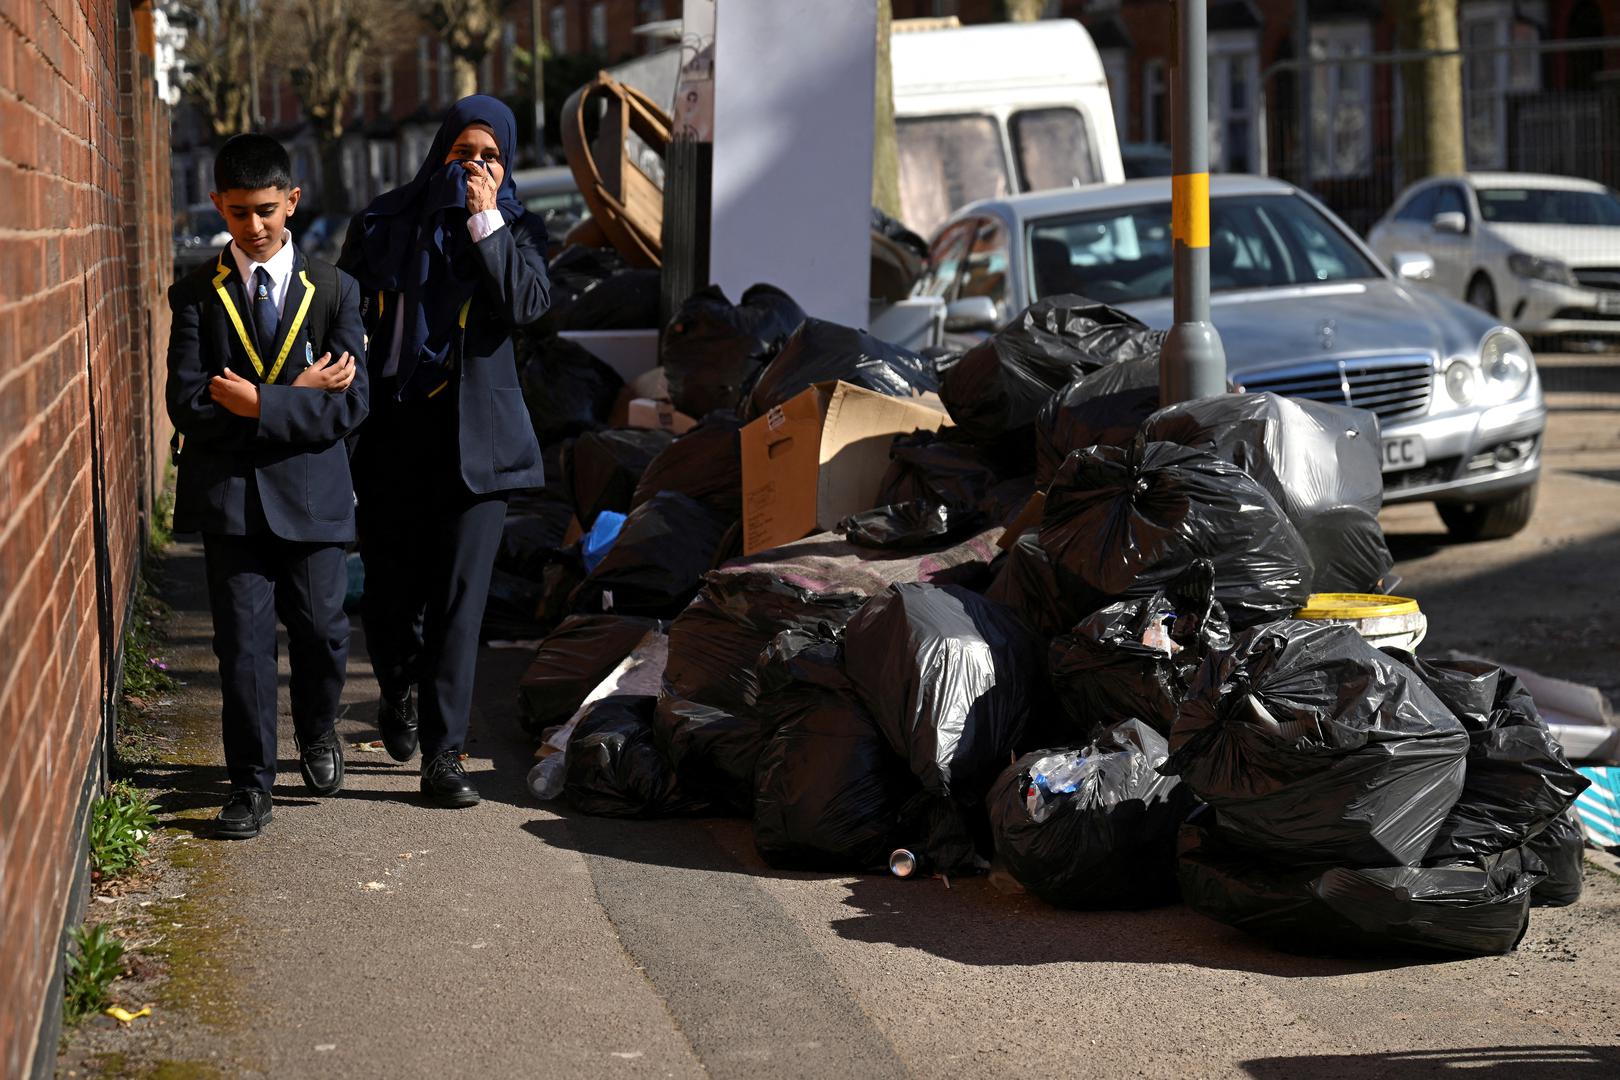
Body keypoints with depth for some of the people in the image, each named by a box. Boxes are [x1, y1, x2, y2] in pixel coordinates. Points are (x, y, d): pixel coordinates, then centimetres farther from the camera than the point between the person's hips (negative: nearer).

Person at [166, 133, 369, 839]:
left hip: (311, 490, 0)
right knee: (242, 641, 0)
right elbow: (188, 404, -8)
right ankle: (251, 785, 10)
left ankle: (317, 732, 37)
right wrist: (297, 394, -11)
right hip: (230, 493, 0)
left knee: (321, 630, 6)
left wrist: (259, 403, -15)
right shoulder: (197, 293, 3)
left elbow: (350, 404, -6)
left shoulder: (333, 289, 3)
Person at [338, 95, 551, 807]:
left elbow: (527, 303, -14)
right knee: (388, 588, 6)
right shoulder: (383, 224, 7)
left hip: (476, 435, -1)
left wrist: (487, 219, -14)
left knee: (459, 594, -7)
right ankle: (400, 689, 39)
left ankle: (442, 754, -3)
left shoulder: (516, 230, 5)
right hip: (391, 428, 1)